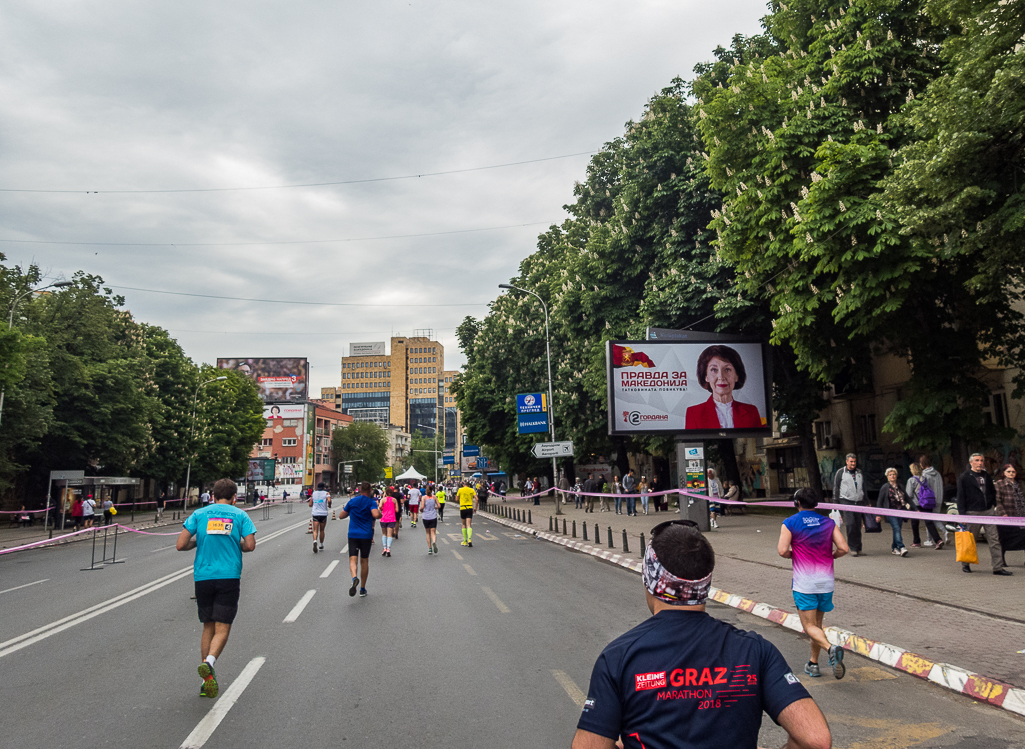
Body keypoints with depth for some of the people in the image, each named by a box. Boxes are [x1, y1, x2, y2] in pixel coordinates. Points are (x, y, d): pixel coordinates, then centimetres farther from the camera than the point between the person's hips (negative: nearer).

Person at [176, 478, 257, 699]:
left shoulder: (199, 514, 6)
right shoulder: (240, 515, 3)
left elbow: (180, 545, -1)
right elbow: (250, 545, -6)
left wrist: (198, 542, 18)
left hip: (203, 578, 2)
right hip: (229, 577, -2)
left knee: (208, 627, 14)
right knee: (222, 628, 1)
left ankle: (207, 681, 13)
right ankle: (208, 663, -27)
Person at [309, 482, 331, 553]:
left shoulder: (314, 493, 10)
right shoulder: (326, 493, 1)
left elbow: (310, 504, 11)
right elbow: (329, 500, -19)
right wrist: (329, 506, 0)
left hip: (315, 513, 1)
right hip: (323, 513, -1)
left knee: (315, 530, -4)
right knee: (322, 530, 14)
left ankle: (315, 541, -32)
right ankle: (321, 546, 24)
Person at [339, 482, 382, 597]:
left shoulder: (352, 501, 5)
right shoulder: (371, 502, -3)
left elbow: (341, 516, 10)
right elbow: (375, 515, -22)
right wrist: (381, 514, 0)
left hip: (353, 535, 0)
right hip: (366, 535, 0)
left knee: (352, 559, -4)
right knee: (364, 561, 12)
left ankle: (354, 578, -35)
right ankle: (362, 589, 18)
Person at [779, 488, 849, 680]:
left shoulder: (790, 523, -4)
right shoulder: (829, 523, 5)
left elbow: (783, 551, -13)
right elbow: (843, 548, -4)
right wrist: (829, 557, 14)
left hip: (804, 584, -4)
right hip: (827, 580, 4)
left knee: (810, 626, -1)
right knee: (817, 624, 18)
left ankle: (831, 649, -27)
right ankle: (813, 664, 23)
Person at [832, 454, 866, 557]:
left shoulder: (859, 472, 17)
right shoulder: (840, 473, 3)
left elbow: (863, 488, 24)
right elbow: (836, 488, 3)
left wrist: (865, 502, 20)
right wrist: (836, 503, -2)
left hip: (858, 502, 4)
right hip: (846, 501, -4)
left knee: (858, 526, 5)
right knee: (850, 524, -16)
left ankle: (858, 549, 10)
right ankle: (853, 548, -9)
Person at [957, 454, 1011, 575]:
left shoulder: (986, 476, 14)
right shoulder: (964, 477, -3)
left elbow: (993, 492, 23)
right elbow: (960, 497, -5)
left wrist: (996, 506, 13)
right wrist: (962, 514, -10)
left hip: (988, 511, 5)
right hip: (972, 513, -5)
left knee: (994, 540, 0)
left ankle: (998, 567, 3)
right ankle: (965, 564, 18)